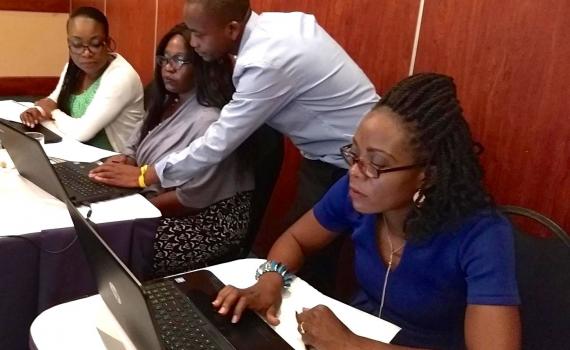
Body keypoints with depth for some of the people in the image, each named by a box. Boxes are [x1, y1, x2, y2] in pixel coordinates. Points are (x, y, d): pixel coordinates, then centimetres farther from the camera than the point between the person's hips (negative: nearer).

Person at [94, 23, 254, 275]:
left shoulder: (209, 120, -22)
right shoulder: (166, 103, 8)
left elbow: (191, 199, -22)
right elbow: (137, 148, 18)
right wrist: (125, 161, -5)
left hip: (204, 224, -9)